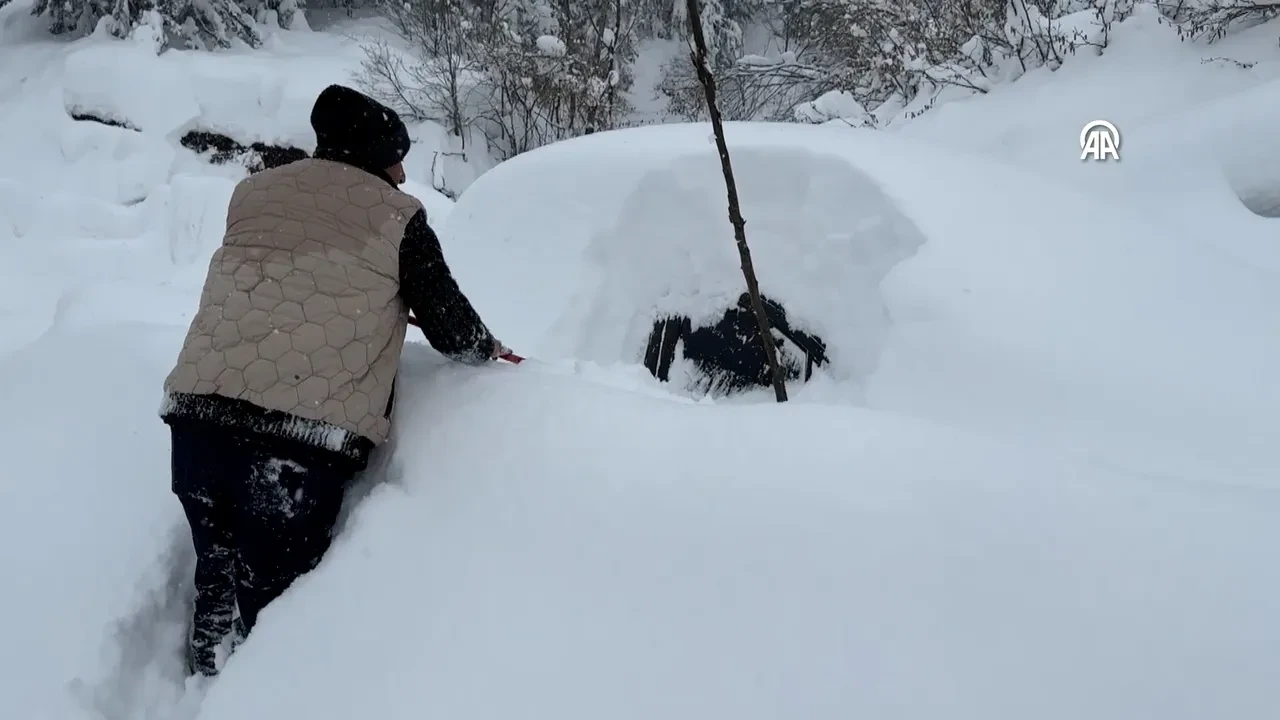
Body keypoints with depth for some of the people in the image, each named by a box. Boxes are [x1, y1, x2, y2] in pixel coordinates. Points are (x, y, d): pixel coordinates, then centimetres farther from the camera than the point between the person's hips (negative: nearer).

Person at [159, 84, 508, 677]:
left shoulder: (252, 193, 20)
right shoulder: (398, 217, 4)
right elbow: (450, 327, 8)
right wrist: (490, 349, 30)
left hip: (197, 412, 6)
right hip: (304, 437, -5)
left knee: (217, 583, 22)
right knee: (274, 604, 7)